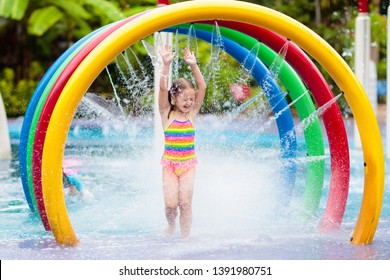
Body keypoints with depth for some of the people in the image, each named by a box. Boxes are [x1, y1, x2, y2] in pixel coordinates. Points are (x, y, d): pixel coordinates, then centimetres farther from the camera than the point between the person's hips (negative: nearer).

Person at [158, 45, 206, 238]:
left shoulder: (192, 114, 2)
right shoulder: (167, 114, -3)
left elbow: (202, 88, -6)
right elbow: (163, 88, -15)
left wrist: (194, 65, -14)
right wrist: (166, 65, -25)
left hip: (188, 164, 1)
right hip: (169, 163, -1)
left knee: (185, 203, -6)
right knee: (171, 203, -9)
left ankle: (185, 236, 5)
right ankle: (171, 225, 23)